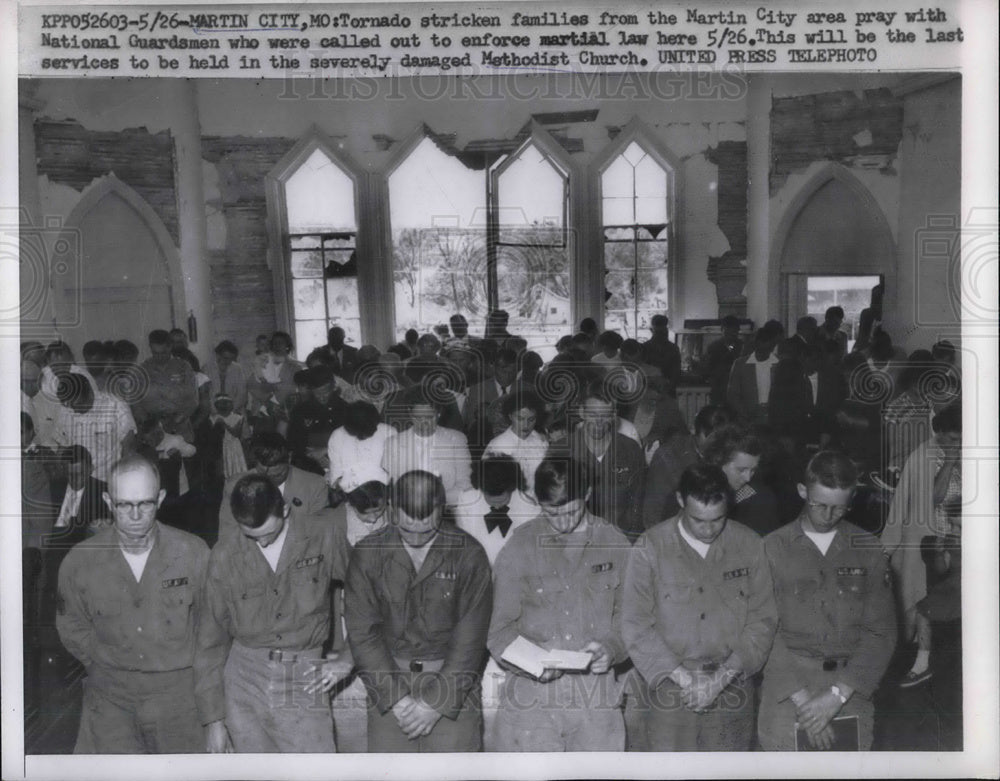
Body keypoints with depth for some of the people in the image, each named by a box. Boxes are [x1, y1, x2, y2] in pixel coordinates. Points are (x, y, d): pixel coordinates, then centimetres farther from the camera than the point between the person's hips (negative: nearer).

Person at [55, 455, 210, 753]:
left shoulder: (193, 552, -11)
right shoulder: (78, 562, -8)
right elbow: (72, 627, 10)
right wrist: (106, 668, 10)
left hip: (179, 692, 0)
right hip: (110, 698, 1)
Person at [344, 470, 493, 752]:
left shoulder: (468, 554, -5)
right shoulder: (367, 554, -2)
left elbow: (470, 636, -6)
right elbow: (362, 632, -3)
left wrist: (436, 701, -11)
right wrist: (396, 696, -10)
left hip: (452, 678, -1)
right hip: (388, 676, 1)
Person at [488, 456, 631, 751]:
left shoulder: (615, 545, 6)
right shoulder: (519, 547, 2)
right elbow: (500, 627, 3)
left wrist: (610, 647, -11)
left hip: (597, 695, 1)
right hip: (531, 695, -1)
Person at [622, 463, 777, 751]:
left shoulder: (749, 546, 2)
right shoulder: (650, 548, -5)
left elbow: (763, 619, 1)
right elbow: (635, 624, -6)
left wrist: (725, 674, -10)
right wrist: (682, 675, -14)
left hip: (732, 691, 2)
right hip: (669, 689, -2)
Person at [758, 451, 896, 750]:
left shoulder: (868, 550, 9)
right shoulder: (773, 548, 3)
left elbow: (881, 633, 4)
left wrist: (838, 694, -7)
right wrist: (803, 699, -11)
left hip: (850, 684, 1)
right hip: (787, 685, -1)